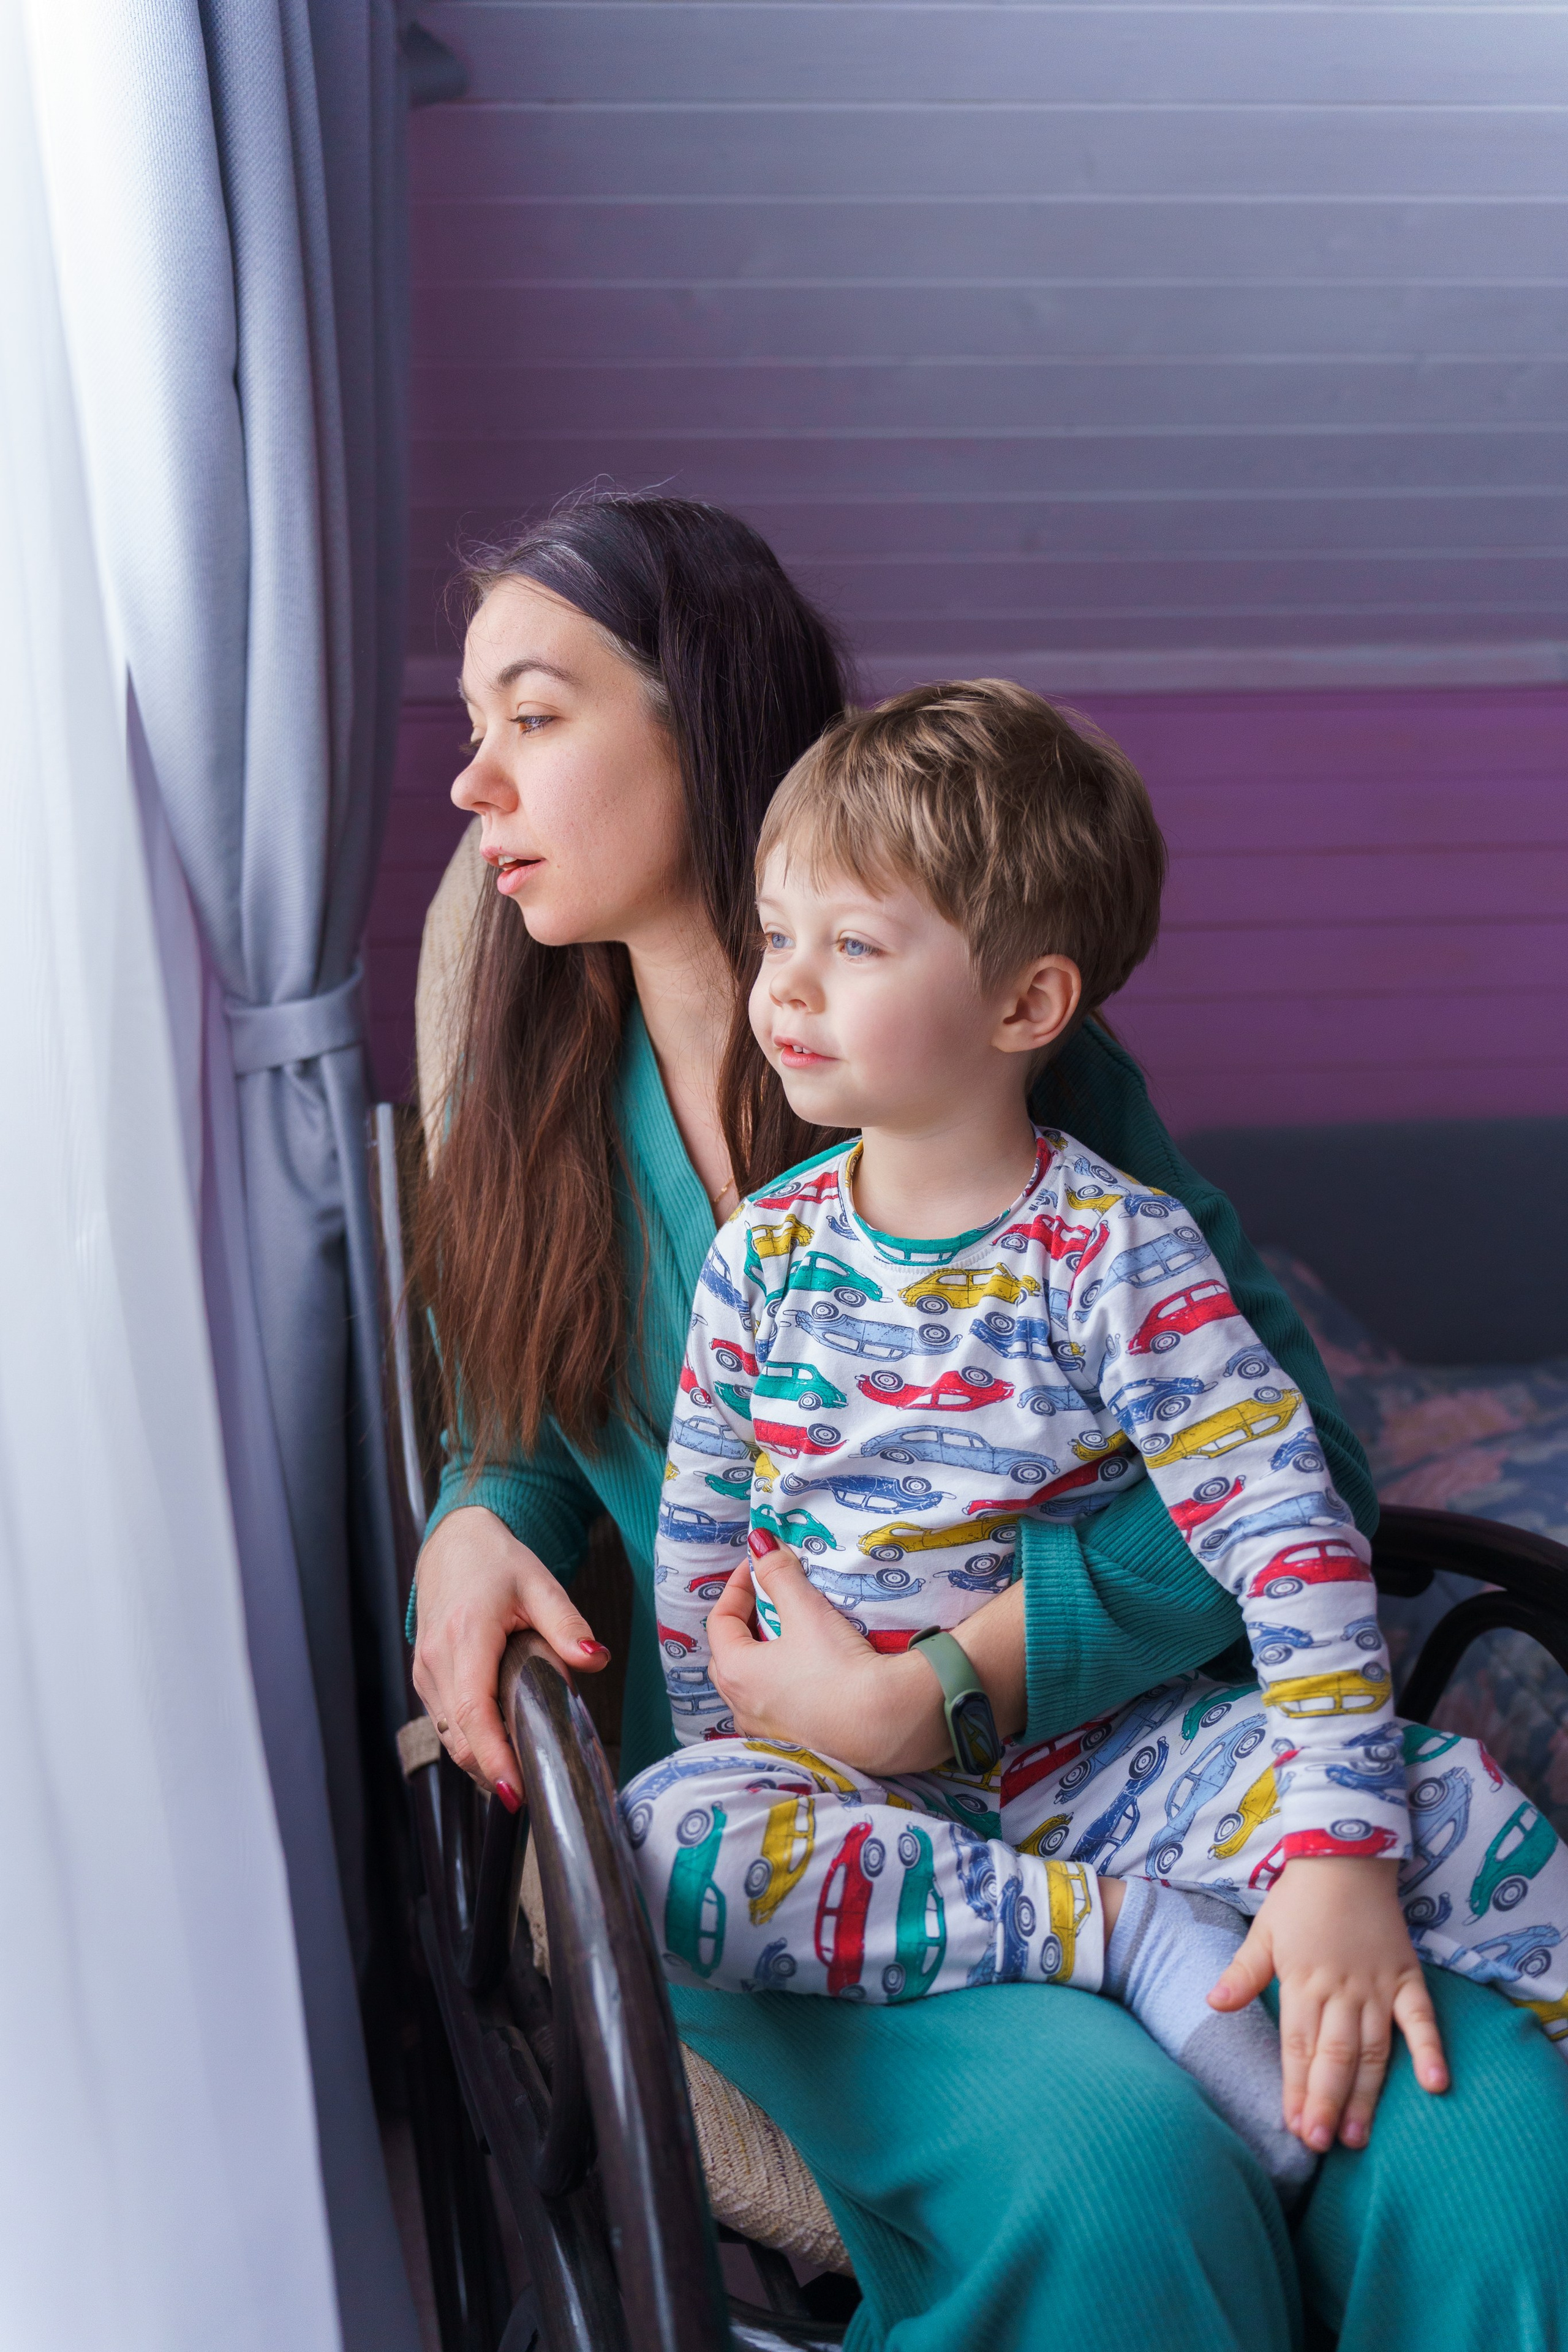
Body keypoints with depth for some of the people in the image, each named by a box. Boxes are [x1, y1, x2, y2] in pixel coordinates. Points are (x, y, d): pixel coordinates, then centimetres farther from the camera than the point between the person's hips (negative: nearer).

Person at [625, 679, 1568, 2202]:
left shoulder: (1120, 1254, -9)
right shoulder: (763, 1251, 1)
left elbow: (1291, 1542, -16)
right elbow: (697, 1538, 9)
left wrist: (1338, 1854, -26)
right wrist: (746, 1801, 1)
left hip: (1100, 1747, -2)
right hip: (844, 1770, 2)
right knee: (663, 1843, -31)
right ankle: (1119, 1926, -26)